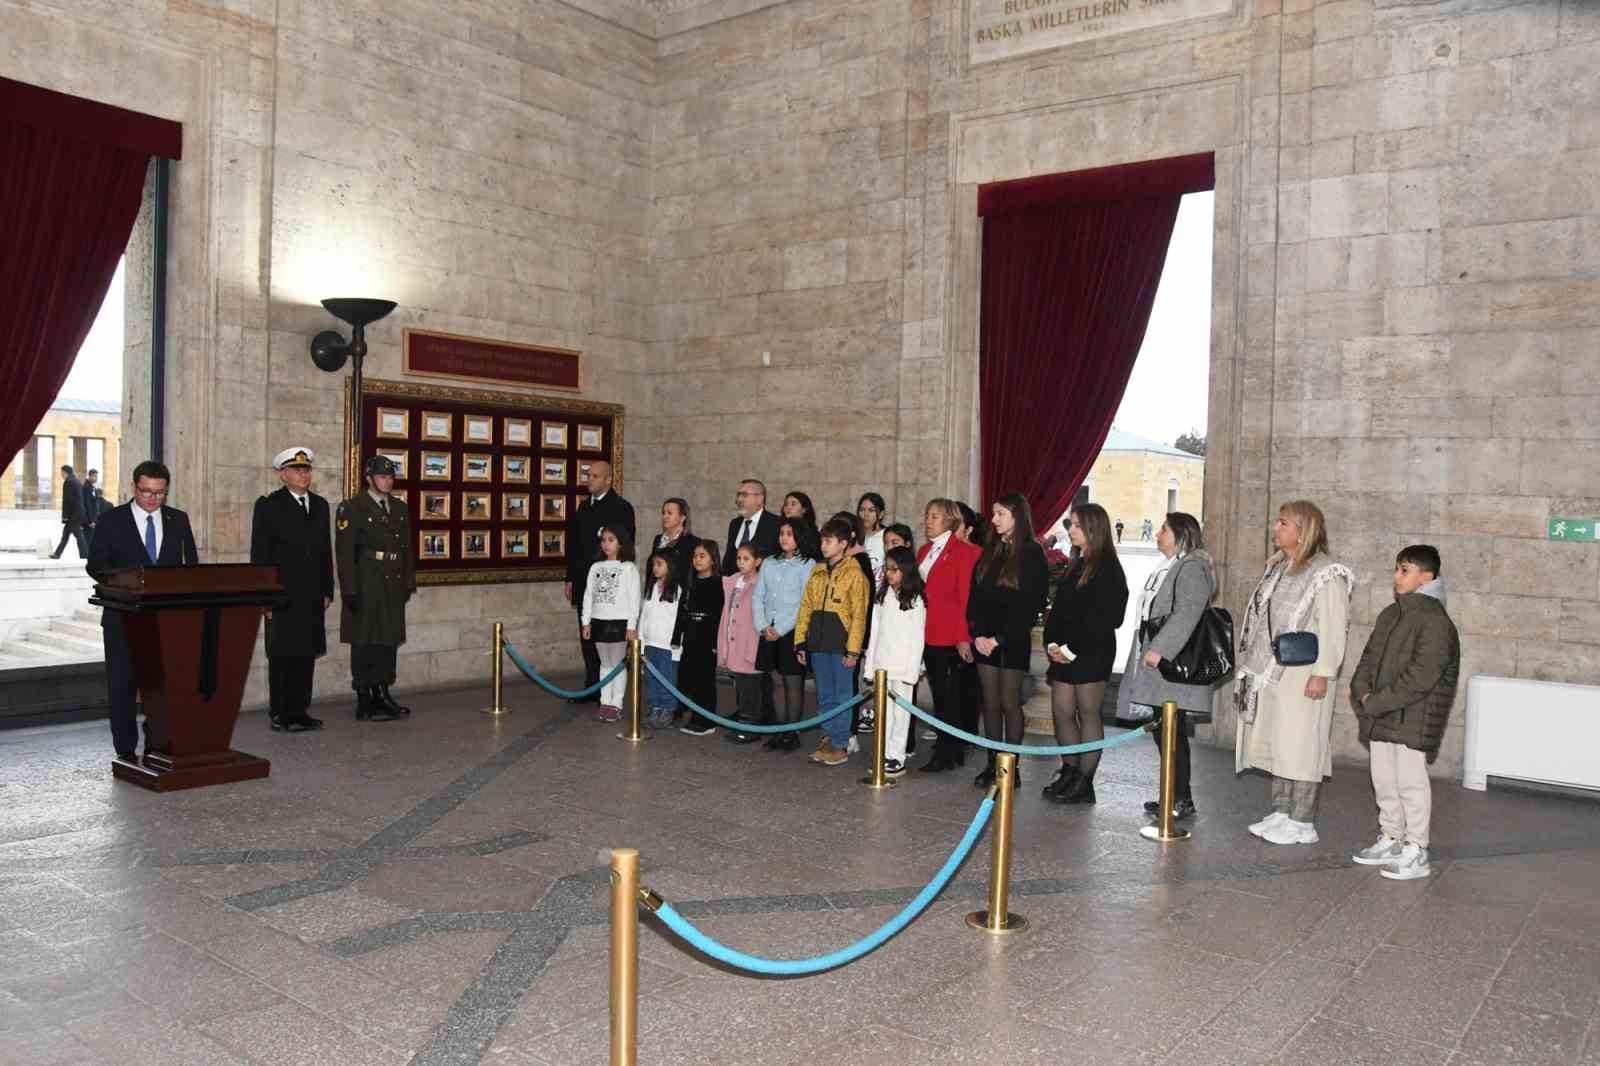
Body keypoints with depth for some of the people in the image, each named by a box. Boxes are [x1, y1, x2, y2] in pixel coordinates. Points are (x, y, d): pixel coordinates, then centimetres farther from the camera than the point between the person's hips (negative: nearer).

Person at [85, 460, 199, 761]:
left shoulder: (178, 520, 7)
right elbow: (95, 565, -2)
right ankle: (126, 751, 14)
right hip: (124, 617, -1)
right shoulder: (111, 520, 0)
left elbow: (191, 564, 9)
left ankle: (158, 747, 9)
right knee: (122, 685, 5)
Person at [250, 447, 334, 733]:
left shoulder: (320, 505, 14)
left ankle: (300, 710, 13)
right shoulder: (268, 506, -1)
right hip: (282, 596, -5)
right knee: (282, 656, -1)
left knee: (307, 655, 6)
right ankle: (280, 714, 5)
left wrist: (327, 591, 10)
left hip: (312, 596, 5)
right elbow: (259, 555, -4)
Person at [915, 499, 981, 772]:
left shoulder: (964, 552, -8)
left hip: (952, 636, -7)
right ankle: (951, 751, 21)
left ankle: (945, 754, 6)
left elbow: (966, 596, -11)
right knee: (939, 695, 12)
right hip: (929, 634, 7)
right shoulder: (924, 551, 15)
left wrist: (963, 637, -14)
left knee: (952, 696, 0)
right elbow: (918, 591, 14)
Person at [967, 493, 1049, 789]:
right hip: (985, 639, 5)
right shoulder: (989, 552, 12)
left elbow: (1030, 604, -10)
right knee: (990, 703, 7)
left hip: (1013, 640, -5)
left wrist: (1000, 639, -12)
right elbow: (974, 596, 9)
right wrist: (977, 634, -4)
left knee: (1010, 703, 0)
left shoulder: (1032, 554, -6)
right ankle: (992, 765, 13)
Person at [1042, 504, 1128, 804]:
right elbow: (1057, 610, 16)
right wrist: (1052, 643, 1)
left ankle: (1084, 782, 6)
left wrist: (1072, 648, -16)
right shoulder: (1076, 566, 16)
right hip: (1064, 654, 8)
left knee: (1088, 714, -1)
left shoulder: (1107, 568, -9)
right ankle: (1070, 772, 18)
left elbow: (1104, 618, -16)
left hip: (1092, 653, -8)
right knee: (1061, 712, 7)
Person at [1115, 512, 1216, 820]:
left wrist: (1160, 649, -26)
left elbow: (1186, 614, -22)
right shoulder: (1165, 568, 21)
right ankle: (1172, 797, 18)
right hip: (1155, 663, 10)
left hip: (1172, 666, -10)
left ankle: (1182, 799, 1)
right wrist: (1147, 651, 23)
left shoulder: (1192, 568, -10)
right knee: (1162, 733, 11)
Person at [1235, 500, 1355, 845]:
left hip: (1303, 676, -9)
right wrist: (1255, 666, 17)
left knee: (1300, 747, -4)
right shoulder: (1278, 567, 14)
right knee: (1275, 746, 13)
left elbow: (1332, 628, -16)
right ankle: (1280, 813, 23)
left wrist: (1322, 673, -20)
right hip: (1271, 673, 9)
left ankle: (1302, 822, 4)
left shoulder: (1327, 574, -12)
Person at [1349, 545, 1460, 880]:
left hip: (1413, 720, -8)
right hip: (1381, 717, 8)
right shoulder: (1391, 614, 11)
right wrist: (1363, 692, -2)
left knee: (1410, 781, -2)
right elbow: (1369, 656, 15)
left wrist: (1377, 702, -18)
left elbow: (1420, 677, -21)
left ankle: (1416, 852, 8)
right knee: (1384, 780, 16)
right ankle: (1390, 839, 30)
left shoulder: (1435, 621, -16)